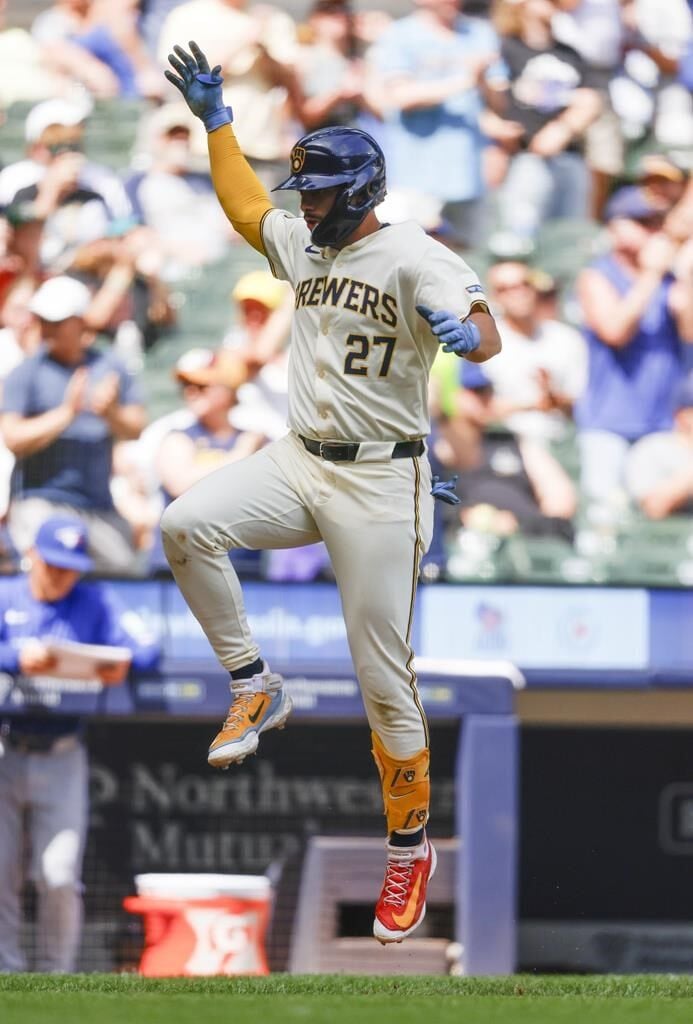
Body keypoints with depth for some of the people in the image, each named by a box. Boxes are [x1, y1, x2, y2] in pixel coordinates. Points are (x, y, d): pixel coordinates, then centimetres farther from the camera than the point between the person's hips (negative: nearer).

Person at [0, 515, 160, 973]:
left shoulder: (96, 602, 10)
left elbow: (147, 648, -2)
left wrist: (124, 663, -24)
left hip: (61, 759, 0)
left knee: (60, 878, -8)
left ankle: (56, 975, 3)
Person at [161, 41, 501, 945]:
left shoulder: (412, 258, -14)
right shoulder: (303, 245, 10)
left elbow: (486, 334, -31)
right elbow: (245, 206, 32)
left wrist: (466, 332, -55)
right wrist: (216, 118, 29)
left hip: (381, 481, -6)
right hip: (300, 462, 6)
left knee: (384, 678, -3)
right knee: (188, 526, -21)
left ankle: (410, 847, 12)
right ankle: (254, 690, -4)